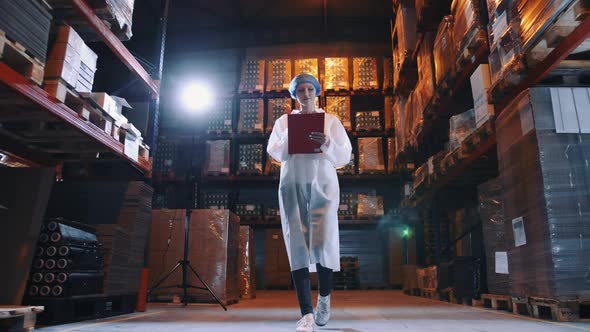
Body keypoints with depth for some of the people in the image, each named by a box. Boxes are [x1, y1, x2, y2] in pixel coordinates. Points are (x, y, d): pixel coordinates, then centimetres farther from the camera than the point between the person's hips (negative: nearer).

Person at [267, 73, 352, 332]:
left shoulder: (331, 120, 12)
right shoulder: (284, 121, 16)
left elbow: (345, 156, 4)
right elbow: (274, 153, 7)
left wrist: (327, 144, -15)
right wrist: (292, 132, -7)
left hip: (323, 183, -1)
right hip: (292, 184, 1)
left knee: (323, 243, -9)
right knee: (298, 245, -8)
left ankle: (324, 296, 19)